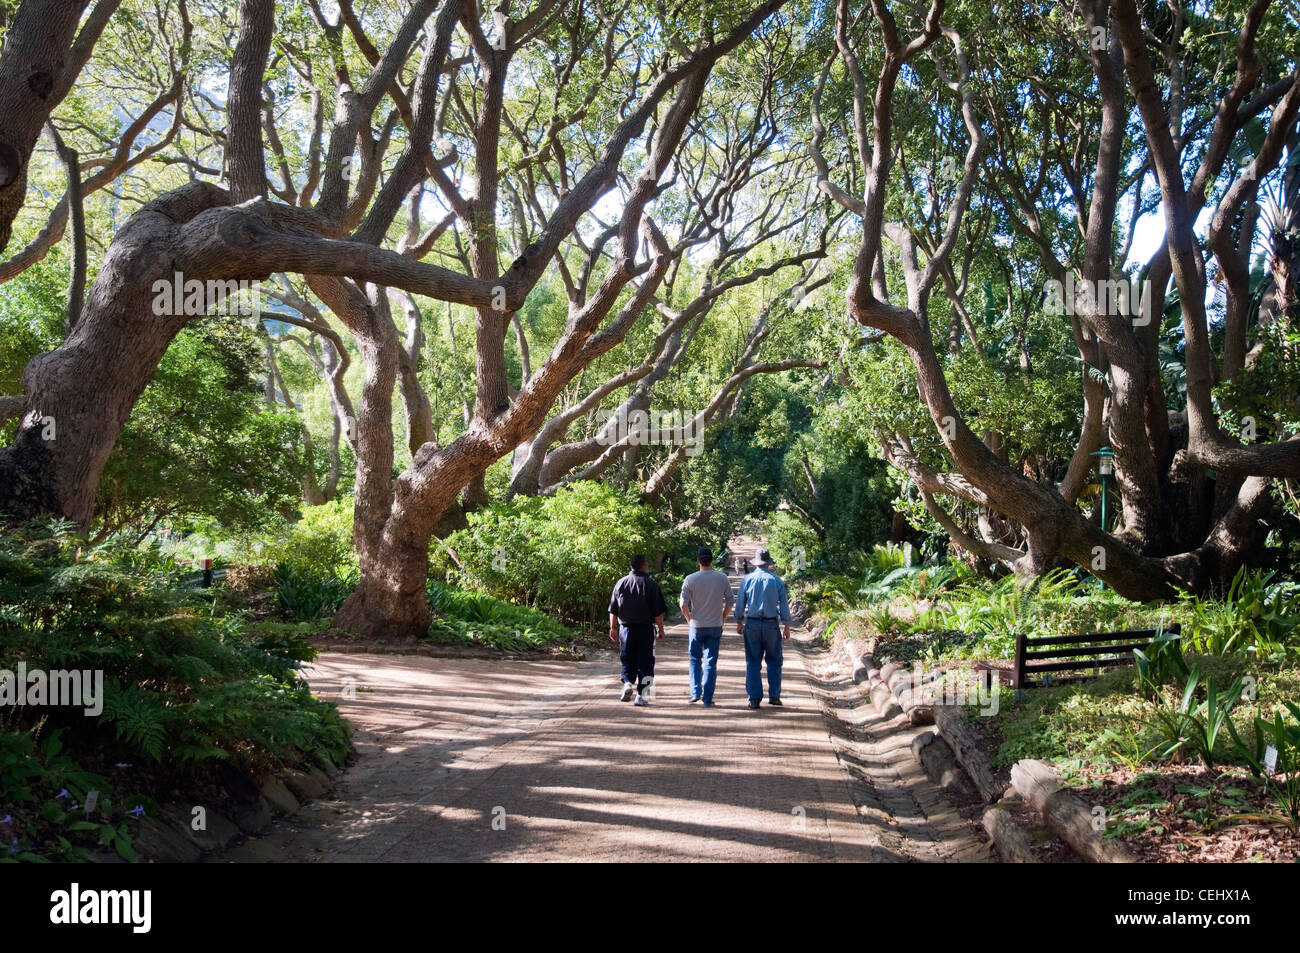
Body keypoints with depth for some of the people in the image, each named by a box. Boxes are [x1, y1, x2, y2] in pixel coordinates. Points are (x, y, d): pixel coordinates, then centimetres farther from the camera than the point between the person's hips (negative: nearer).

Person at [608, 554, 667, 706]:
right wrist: (661, 629, 2)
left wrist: (613, 628, 17)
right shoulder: (651, 585, -8)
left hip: (625, 629, 3)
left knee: (627, 660, 18)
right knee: (645, 662, 5)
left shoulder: (620, 583, 3)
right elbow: (658, 612, -8)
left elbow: (613, 610, 8)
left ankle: (627, 683, -4)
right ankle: (640, 696, 5)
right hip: (645, 629, -3)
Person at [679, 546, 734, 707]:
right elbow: (730, 602, 1)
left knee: (695, 659, 15)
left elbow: (683, 604, -9)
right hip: (715, 626, 1)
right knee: (711, 661, 6)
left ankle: (695, 692, 4)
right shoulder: (722, 578, -3)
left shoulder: (690, 579, -8)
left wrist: (689, 619, 7)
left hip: (697, 626, -1)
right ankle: (707, 698, 5)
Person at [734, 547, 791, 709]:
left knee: (753, 662, 5)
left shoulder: (747, 580, 0)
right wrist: (787, 628, 7)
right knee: (774, 661, 12)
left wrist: (739, 623, 18)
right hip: (771, 624, 0)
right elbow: (784, 605, 1)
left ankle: (754, 699, 4)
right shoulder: (776, 580, 0)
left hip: (752, 624, 0)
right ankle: (774, 696, 11)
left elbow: (740, 603, 5)